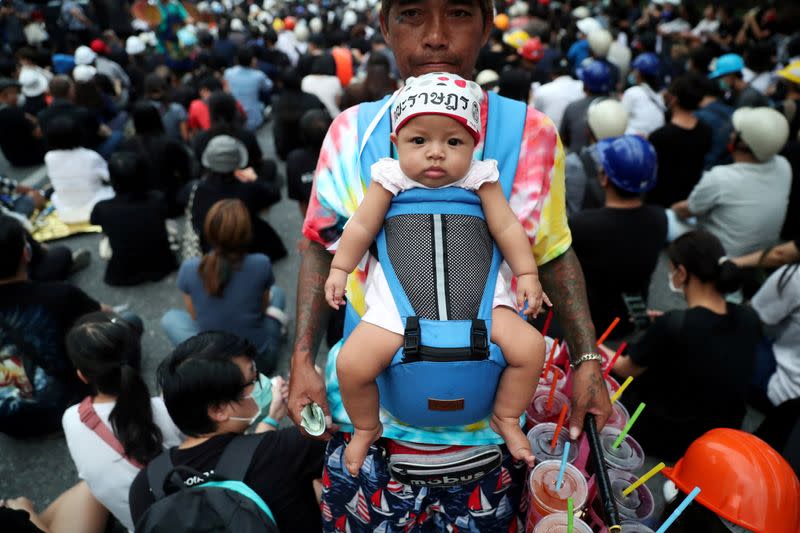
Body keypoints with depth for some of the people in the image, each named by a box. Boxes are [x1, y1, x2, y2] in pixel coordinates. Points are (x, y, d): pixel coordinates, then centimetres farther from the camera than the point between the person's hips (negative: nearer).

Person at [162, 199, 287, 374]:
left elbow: (195, 317, 2)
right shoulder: (261, 264, -18)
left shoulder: (189, 269, -15)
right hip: (261, 361, 1)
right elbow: (262, 308, 1)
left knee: (170, 318, 26)